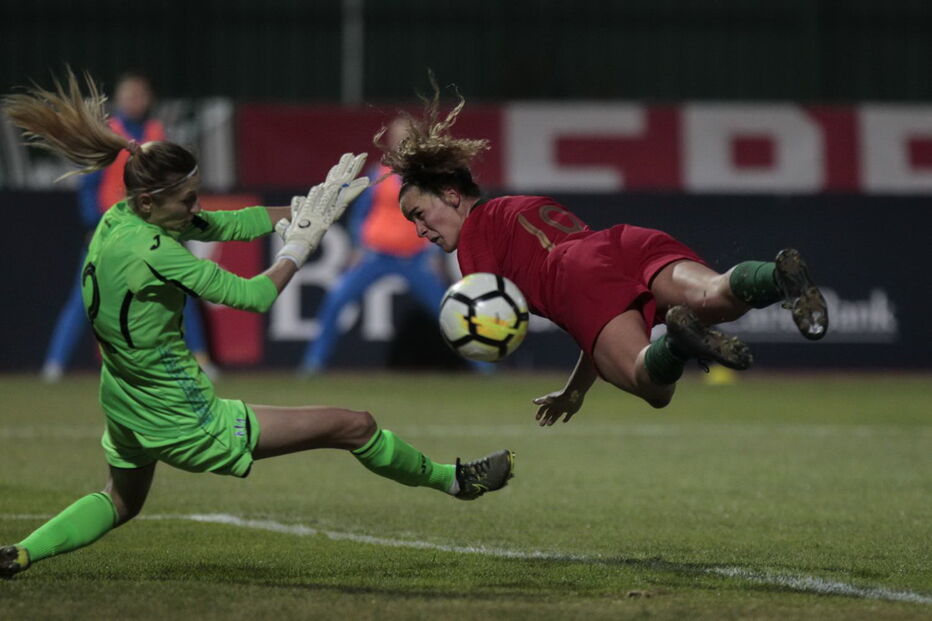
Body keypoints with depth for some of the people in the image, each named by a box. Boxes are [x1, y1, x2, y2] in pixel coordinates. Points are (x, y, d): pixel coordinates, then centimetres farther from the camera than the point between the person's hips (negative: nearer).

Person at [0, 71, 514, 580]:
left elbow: (226, 224, 2)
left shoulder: (120, 217, -3)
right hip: (184, 423, -9)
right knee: (353, 426, 3)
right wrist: (300, 245, -5)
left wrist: (306, 210, -4)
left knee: (120, 503, 37)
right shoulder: (152, 252, -29)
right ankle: (451, 480, 24)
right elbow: (253, 296, -21)